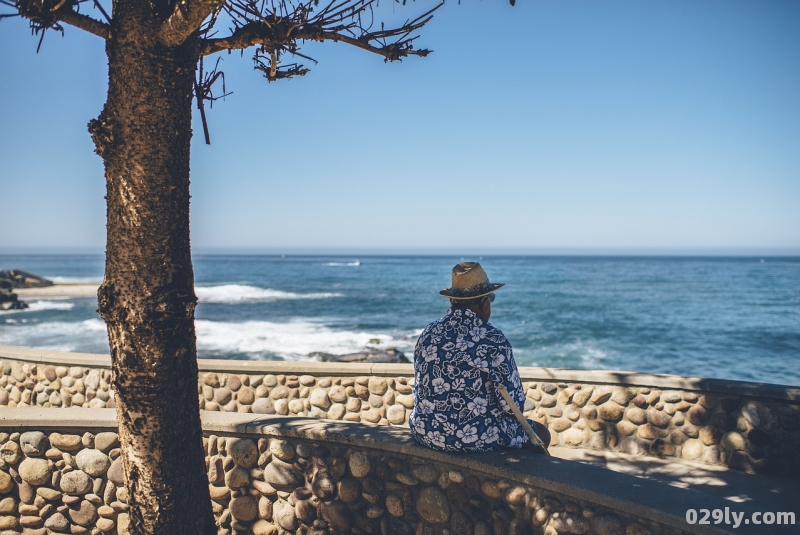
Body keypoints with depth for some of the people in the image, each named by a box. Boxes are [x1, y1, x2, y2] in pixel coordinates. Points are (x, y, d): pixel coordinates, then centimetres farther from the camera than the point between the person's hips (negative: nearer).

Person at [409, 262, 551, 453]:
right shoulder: (492, 340, -16)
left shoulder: (428, 334, 1)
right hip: (475, 439, -6)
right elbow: (513, 403, -12)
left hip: (425, 432, 7)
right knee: (540, 434, 19)